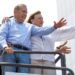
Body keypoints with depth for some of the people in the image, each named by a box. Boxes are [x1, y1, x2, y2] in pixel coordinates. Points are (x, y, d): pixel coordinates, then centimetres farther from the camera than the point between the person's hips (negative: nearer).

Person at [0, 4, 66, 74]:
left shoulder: (29, 26, 29)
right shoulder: (8, 22, 18)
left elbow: (41, 31, 15)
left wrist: (54, 27, -1)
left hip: (25, 54, 3)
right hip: (10, 51, -3)